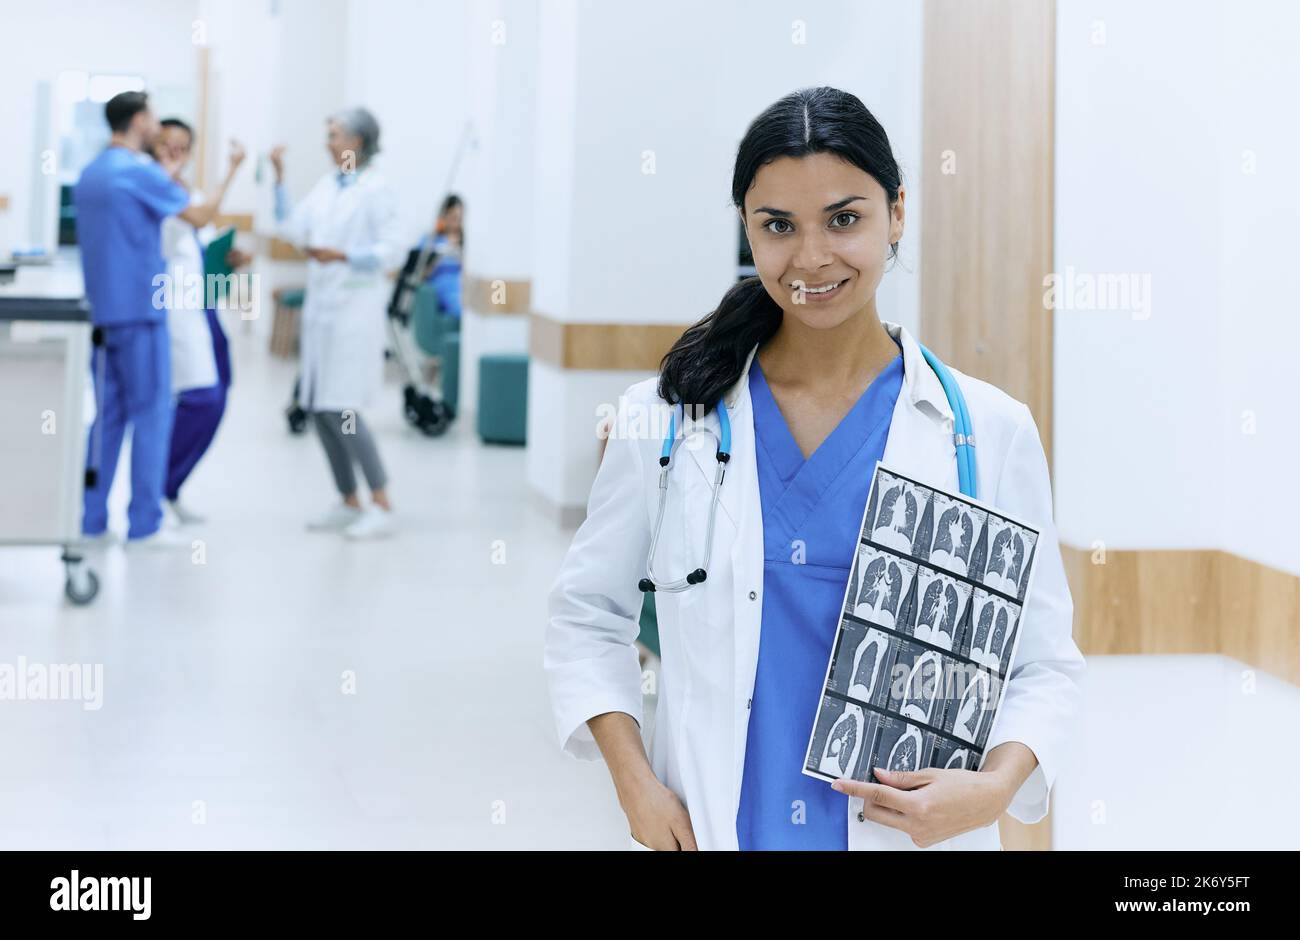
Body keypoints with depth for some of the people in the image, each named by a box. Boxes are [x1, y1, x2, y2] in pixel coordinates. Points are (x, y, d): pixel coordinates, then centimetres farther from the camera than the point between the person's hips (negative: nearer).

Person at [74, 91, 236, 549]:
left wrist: (163, 179, 21)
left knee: (108, 415, 10)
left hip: (101, 309, 8)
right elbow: (198, 216, -10)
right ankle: (145, 524, -2)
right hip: (139, 310, -8)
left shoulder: (90, 174, 14)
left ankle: (92, 521, 9)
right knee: (151, 414, -2)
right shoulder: (139, 171, -12)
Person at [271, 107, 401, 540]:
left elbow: (390, 250, -13)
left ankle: (382, 507, -2)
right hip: (320, 306, 8)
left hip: (355, 309, -7)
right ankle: (349, 504, 19)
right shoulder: (326, 185, 12)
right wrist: (280, 179, 5)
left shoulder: (375, 189, -8)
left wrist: (341, 256, -23)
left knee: (339, 410, -11)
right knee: (318, 409, 8)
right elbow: (293, 230, 8)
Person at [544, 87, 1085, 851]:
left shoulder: (990, 434, -4)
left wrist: (998, 784, -18)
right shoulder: (667, 418, -3)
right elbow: (587, 617, 5)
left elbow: (1044, 662, -1)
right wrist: (633, 780, -8)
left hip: (912, 833, 0)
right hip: (705, 830, 1)